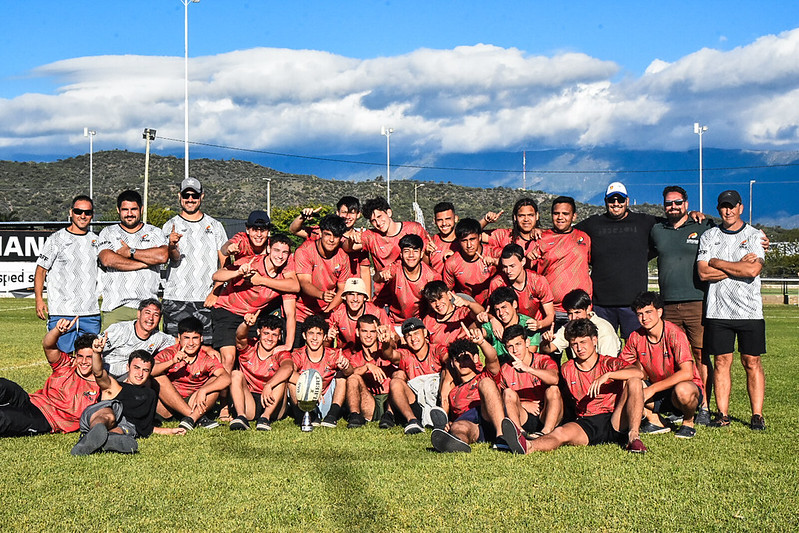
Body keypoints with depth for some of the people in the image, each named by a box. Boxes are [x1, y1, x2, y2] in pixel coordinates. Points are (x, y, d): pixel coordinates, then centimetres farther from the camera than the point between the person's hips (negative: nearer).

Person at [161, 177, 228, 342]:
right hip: (176, 301, -1)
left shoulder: (215, 225, 12)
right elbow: (175, 259, -9)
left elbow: (225, 263, 9)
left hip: (207, 301, 1)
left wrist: (216, 291, -4)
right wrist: (172, 246, -32)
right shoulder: (171, 226, 7)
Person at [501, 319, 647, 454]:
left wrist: (607, 375, -23)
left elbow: (639, 373, -13)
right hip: (586, 424, 1)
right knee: (560, 432, -32)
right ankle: (527, 446, -64)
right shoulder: (567, 369, 18)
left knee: (634, 382, -20)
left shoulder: (609, 363, 6)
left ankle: (633, 437, -31)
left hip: (615, 423, -1)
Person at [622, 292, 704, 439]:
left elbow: (687, 373, -29)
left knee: (682, 391, -39)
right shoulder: (636, 337, -5)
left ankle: (688, 422, -5)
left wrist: (652, 389, -31)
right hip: (656, 395, 5)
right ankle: (654, 421, 1)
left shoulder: (674, 334, -20)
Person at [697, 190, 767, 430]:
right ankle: (722, 414, 6)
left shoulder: (755, 236, 5)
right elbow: (703, 273, -4)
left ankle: (757, 415, 5)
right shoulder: (708, 236, 9)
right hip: (718, 311, 1)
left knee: (752, 362, 1)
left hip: (750, 310, -1)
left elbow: (753, 270, -11)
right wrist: (739, 266, -8)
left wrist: (717, 262, -6)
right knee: (722, 361, 1)